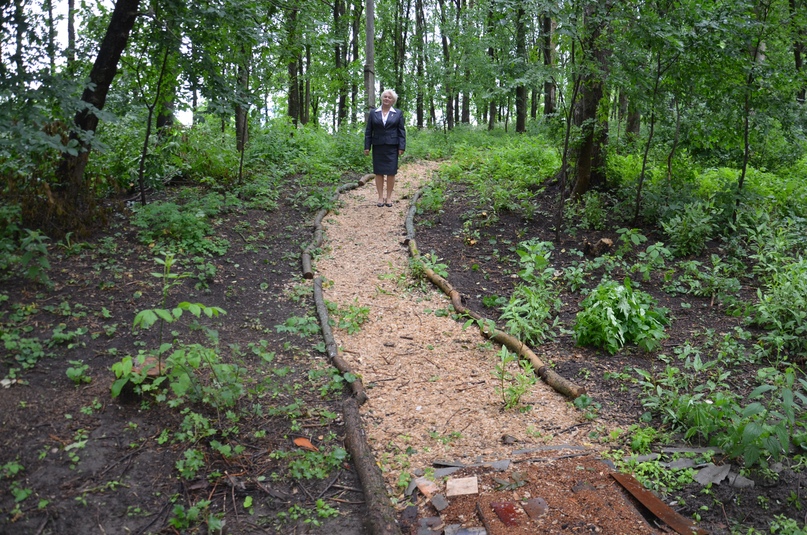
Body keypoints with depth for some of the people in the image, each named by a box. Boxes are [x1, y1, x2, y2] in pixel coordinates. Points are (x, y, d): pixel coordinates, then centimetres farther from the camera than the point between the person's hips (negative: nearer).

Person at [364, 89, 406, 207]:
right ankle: (380, 197, 9)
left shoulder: (398, 113, 6)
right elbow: (368, 131, 7)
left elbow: (401, 131, 3)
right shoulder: (373, 113, 8)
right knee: (379, 172, 2)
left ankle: (389, 197, 9)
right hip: (378, 147, 1)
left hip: (392, 147, -1)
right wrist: (367, 147, 1)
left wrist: (401, 147, -6)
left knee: (391, 172, 0)